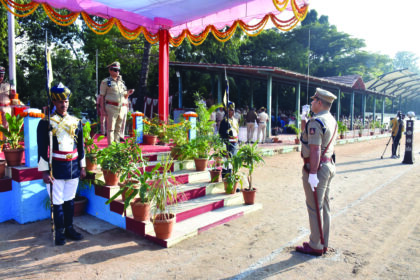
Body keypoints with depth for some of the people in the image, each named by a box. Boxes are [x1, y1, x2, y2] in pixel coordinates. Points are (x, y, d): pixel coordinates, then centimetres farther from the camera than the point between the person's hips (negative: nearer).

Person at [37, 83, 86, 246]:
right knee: (57, 202, 5)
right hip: (55, 169, -4)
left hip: (73, 167, 4)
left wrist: (82, 167, 10)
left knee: (70, 200, 14)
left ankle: (69, 228, 28)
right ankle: (59, 232, 20)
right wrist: (44, 171, -10)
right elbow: (42, 149, -6)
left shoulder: (76, 122, 7)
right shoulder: (46, 123, -5)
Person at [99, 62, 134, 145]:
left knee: (119, 128, 8)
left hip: (123, 108, 5)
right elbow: (102, 96, 0)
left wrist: (128, 93, 0)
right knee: (111, 128, -5)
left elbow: (125, 97, 23)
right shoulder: (105, 82, 5)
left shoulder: (121, 82, 20)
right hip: (111, 107, -5)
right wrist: (102, 109, -8)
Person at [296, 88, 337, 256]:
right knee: (324, 207, 16)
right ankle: (323, 243, 28)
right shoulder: (331, 120, 12)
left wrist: (312, 174, -26)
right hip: (329, 165, 10)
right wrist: (303, 120, 21)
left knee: (314, 208, 0)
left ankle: (316, 246, 12)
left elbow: (315, 149, -26)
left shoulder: (316, 122, -19)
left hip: (317, 168, -10)